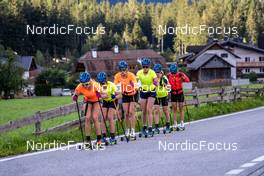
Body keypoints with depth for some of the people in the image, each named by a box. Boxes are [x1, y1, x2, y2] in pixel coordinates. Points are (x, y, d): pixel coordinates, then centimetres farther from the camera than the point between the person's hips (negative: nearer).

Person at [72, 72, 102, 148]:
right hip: (88, 101, 2)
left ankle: (99, 139, -7)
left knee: (95, 118, -16)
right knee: (87, 118, -12)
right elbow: (74, 97, -18)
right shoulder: (80, 87, -27)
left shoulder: (95, 85, -34)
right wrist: (75, 97, -39)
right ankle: (88, 140, -6)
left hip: (96, 101, -2)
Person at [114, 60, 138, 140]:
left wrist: (133, 87, -57)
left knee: (131, 112, -12)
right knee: (126, 113, 2)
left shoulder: (131, 75, -27)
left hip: (132, 95, -3)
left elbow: (135, 86, -36)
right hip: (125, 95, 3)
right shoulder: (117, 76, -17)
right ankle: (127, 130, 14)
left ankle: (133, 131, -11)